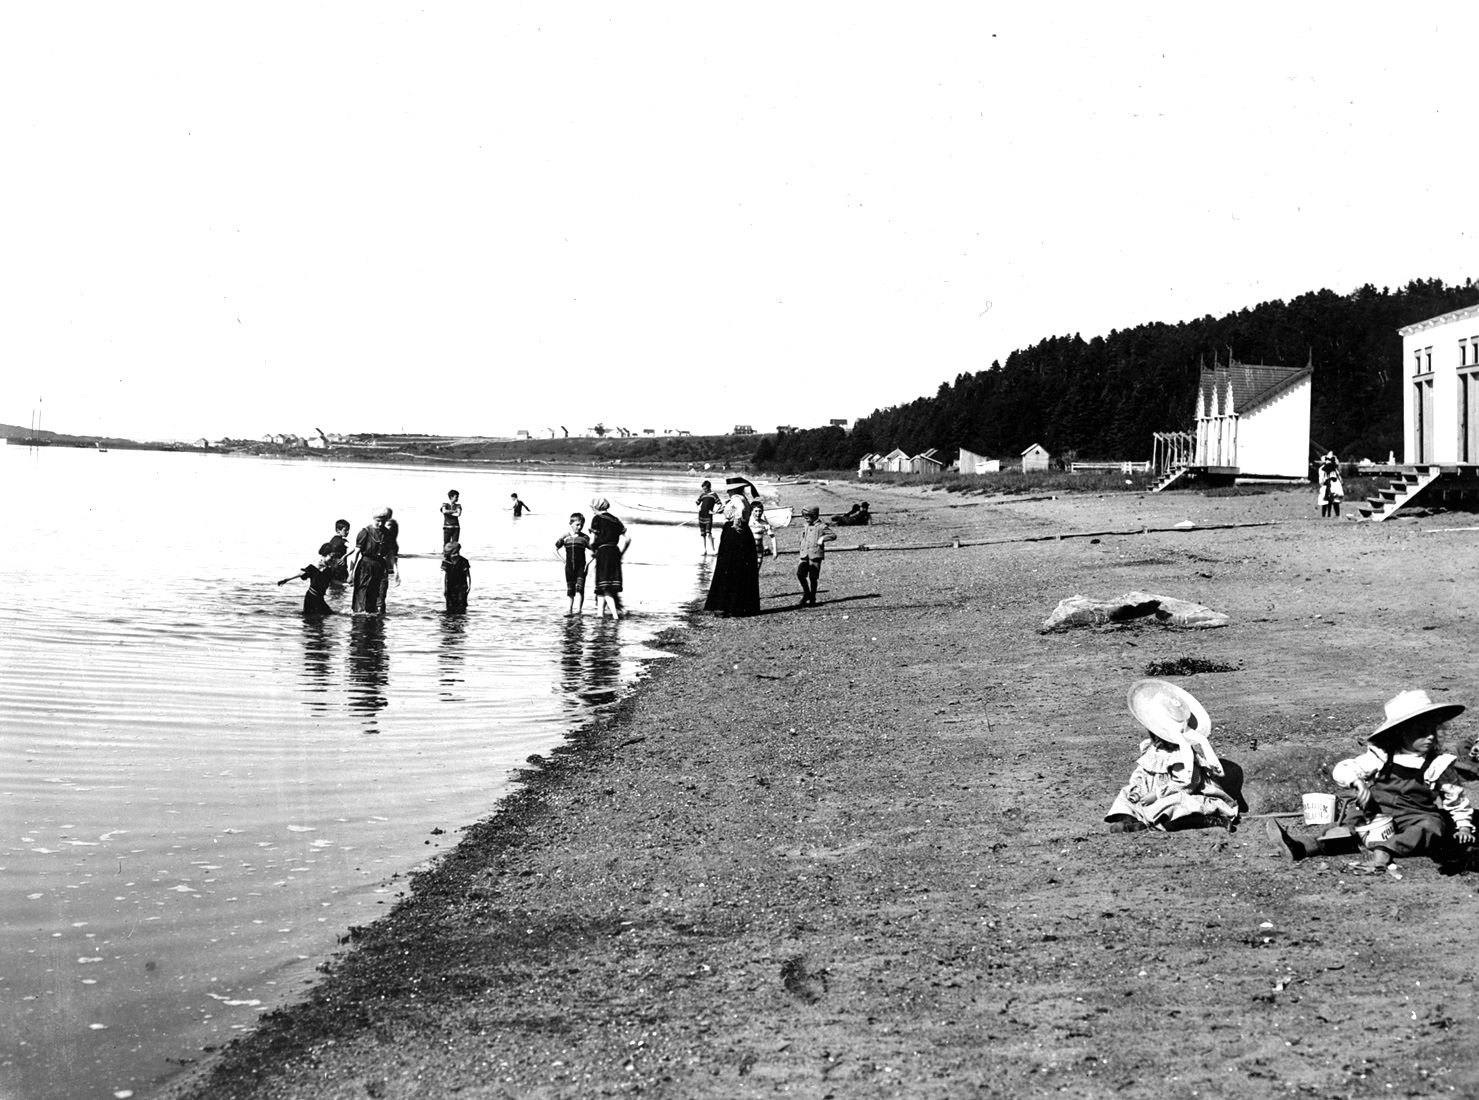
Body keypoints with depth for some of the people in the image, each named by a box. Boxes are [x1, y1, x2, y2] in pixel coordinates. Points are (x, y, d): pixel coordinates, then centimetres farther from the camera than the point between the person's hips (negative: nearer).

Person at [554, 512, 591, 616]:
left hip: (581, 566, -2)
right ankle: (570, 609, 13)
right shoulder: (565, 536, 3)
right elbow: (555, 549, 9)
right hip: (569, 566, 2)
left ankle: (579, 608, -19)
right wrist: (563, 560, 0)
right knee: (570, 589, 7)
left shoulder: (585, 537, 0)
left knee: (579, 587, -13)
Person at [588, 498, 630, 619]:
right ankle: (601, 612, 17)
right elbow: (627, 538, 12)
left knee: (605, 587, -6)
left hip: (603, 551, -6)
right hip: (615, 552, 6)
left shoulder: (597, 519, -4)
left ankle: (614, 614, -17)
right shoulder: (615, 520, 15)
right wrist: (621, 552, 19)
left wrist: (593, 550, 10)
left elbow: (592, 541, -8)